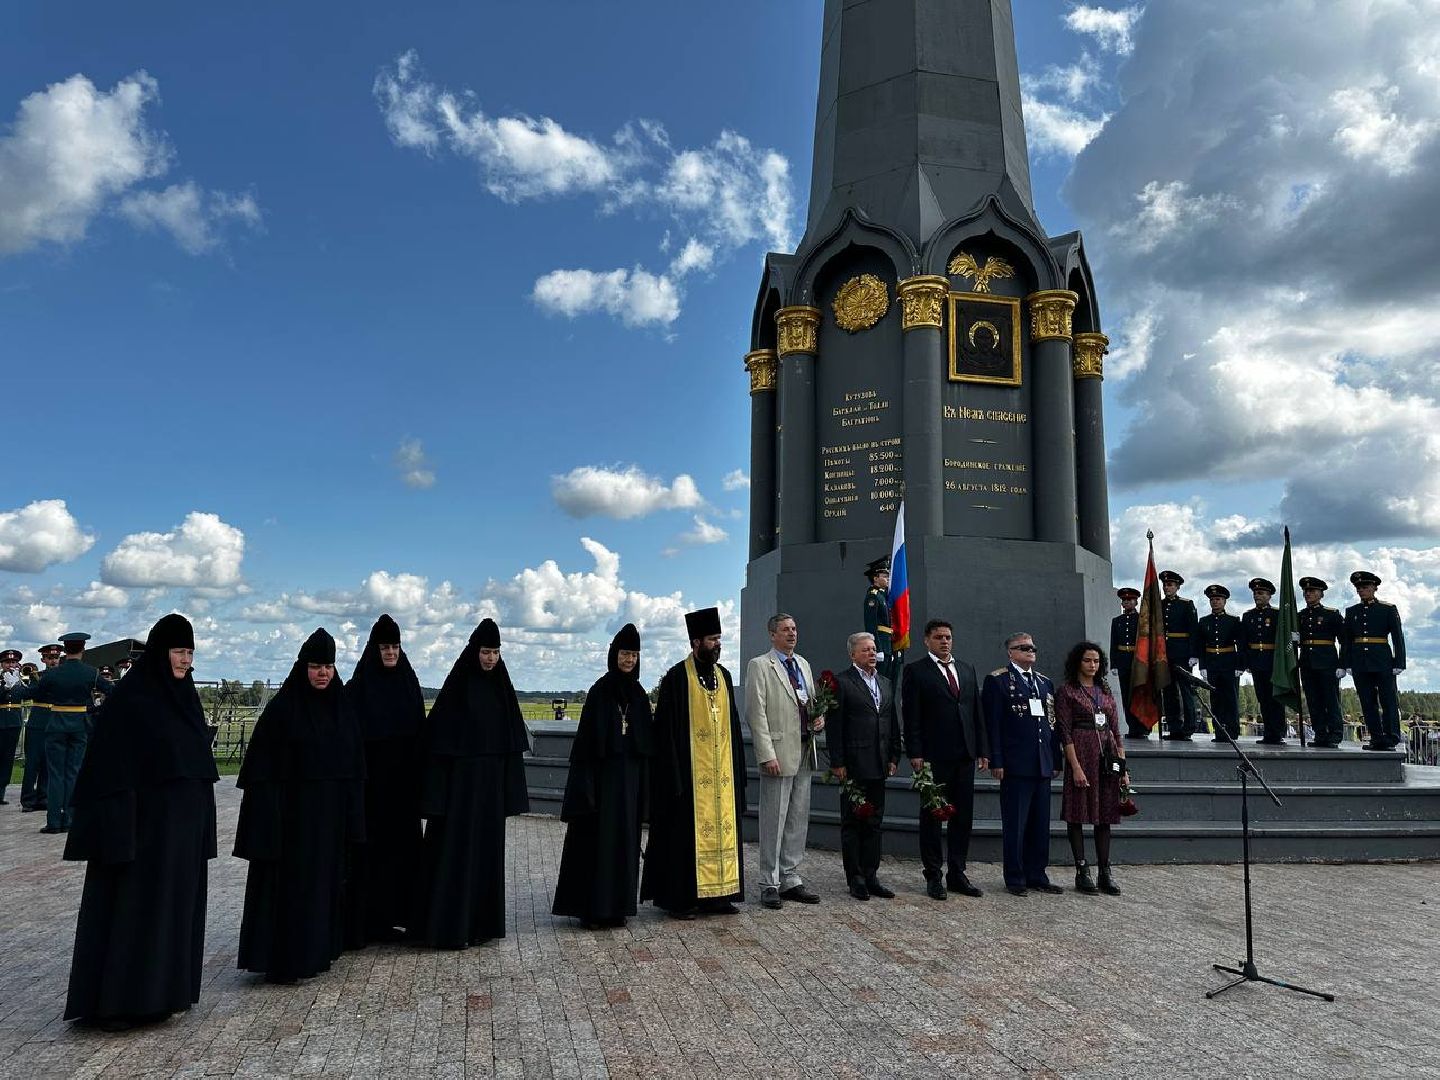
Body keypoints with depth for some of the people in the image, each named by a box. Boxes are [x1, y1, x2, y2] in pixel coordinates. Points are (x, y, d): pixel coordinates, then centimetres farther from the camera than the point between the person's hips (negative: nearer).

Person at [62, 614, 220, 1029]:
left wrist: (200, 825, 15)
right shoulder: (129, 698, -11)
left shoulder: (185, 696, 10)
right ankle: (116, 1000, 9)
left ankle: (162, 990, 22)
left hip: (184, 824, 7)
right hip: (145, 821, -7)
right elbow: (109, 764, -15)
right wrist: (118, 828, -21)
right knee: (134, 904, -1)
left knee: (176, 903, 12)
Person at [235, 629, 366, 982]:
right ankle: (284, 961, 10)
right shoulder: (282, 707, -9)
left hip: (330, 811, 5)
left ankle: (318, 950, 25)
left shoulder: (341, 708, 6)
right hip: (293, 810, -5)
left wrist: (352, 815, 5)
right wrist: (269, 815, -17)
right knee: (289, 882, -1)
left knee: (325, 879, 12)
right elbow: (263, 766, -11)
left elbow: (354, 766, 9)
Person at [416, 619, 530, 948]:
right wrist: (438, 790, -16)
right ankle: (448, 927, 7)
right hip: (461, 778, -5)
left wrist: (510, 787, 6)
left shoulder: (500, 686, 7)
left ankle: (481, 921, 21)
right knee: (456, 849, -1)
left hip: (492, 780, 6)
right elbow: (439, 736, -12)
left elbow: (511, 737, 9)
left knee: (487, 848, 10)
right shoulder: (457, 685, -9)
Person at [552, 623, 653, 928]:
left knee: (625, 839, 9)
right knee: (598, 838, -2)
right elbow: (587, 736, -9)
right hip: (603, 772, -5)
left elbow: (647, 739, 12)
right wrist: (585, 782, -15)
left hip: (630, 774, 5)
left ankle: (616, 906, 18)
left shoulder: (639, 694, 9)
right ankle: (591, 908, 7)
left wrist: (644, 781, 8)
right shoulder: (600, 690, -6)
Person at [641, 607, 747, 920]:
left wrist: (737, 766, 11)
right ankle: (678, 898, 8)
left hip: (722, 770, 6)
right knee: (686, 832, -1)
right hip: (690, 770, -6)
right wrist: (675, 773, -14)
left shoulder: (723, 675, 11)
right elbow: (667, 728, -10)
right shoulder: (677, 677, -8)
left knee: (721, 828, 9)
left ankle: (718, 894, 18)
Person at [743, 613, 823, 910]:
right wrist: (767, 755, -17)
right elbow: (756, 714, -12)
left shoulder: (803, 664, 15)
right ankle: (770, 884, 9)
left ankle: (790, 879, 22)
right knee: (774, 821, -1)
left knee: (798, 819, 12)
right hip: (779, 753, -7)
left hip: (804, 752, 7)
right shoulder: (759, 666, -7)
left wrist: (819, 718, 2)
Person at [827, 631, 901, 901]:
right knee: (852, 823, 3)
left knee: (874, 823, 12)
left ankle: (871, 876, 20)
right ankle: (855, 879, 11)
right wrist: (837, 763, -13)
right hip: (853, 765, -6)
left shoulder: (885, 683, 14)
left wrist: (894, 757, 9)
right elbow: (834, 726, -10)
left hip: (878, 766, 6)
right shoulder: (842, 682, -7)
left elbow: (893, 724, 16)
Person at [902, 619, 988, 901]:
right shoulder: (915, 671, -1)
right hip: (934, 757, -5)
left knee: (963, 816, 9)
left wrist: (983, 750, 10)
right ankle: (934, 876, 12)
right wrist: (915, 754, -13)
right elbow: (911, 717, -6)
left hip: (965, 755, 5)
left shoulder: (967, 670, 16)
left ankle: (957, 873, 19)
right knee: (932, 817, 3)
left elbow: (977, 713, 16)